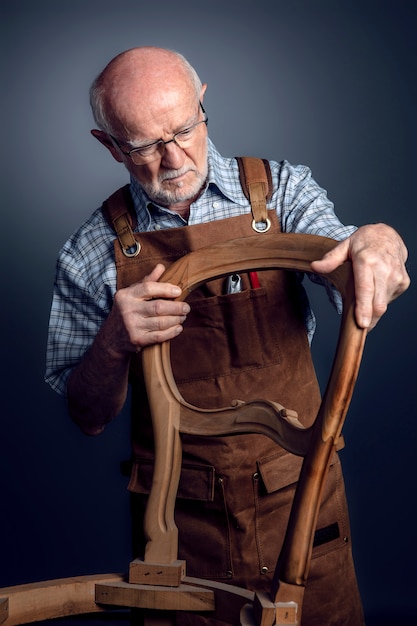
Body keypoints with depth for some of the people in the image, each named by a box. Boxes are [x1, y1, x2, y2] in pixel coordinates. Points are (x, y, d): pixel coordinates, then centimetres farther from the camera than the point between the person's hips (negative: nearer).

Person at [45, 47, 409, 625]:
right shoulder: (92, 253, -4)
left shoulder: (282, 189, -2)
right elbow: (88, 419, -2)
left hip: (301, 500, 1)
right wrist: (114, 344, -22)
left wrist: (379, 241, -39)